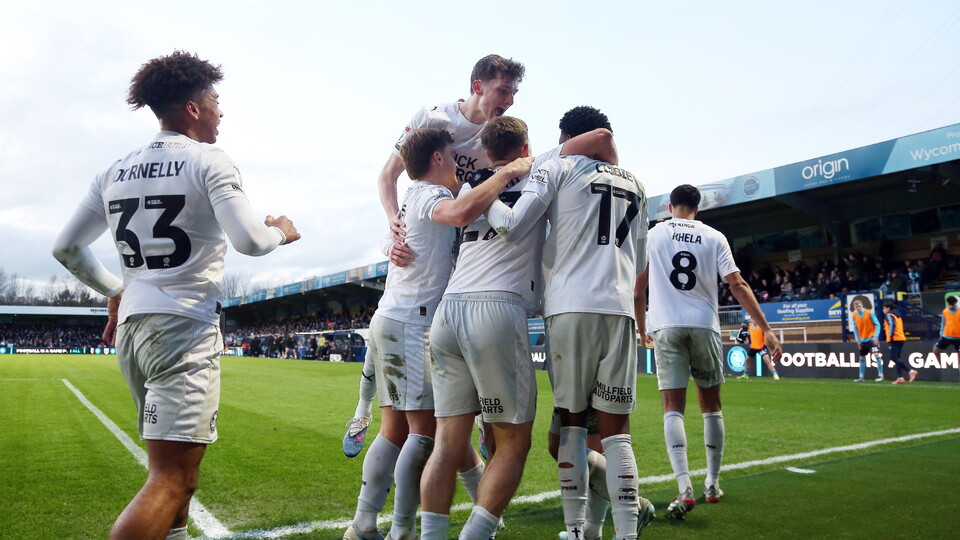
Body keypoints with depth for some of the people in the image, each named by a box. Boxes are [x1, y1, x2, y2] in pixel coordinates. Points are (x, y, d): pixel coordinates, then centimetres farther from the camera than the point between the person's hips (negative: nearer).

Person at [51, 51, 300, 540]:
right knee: (172, 478, -7)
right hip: (185, 326, -8)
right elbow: (249, 241, -17)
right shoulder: (208, 161, -6)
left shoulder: (116, 171, 14)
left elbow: (66, 248, 17)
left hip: (131, 325, 8)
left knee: (173, 459, 21)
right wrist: (280, 231, 3)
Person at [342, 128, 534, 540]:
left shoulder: (416, 197, 21)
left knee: (395, 429, 11)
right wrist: (508, 172, -20)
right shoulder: (428, 195, -9)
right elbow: (462, 213, -31)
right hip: (412, 322, -10)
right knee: (425, 429, -7)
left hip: (390, 321, 10)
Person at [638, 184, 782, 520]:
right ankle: (712, 484, 23)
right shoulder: (714, 237, 6)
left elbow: (638, 284, 10)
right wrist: (766, 328, 0)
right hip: (704, 326, 1)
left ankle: (684, 488, -16)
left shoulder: (654, 235, 6)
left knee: (673, 408, -2)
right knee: (711, 405, 15)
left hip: (667, 328, -1)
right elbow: (737, 285, -2)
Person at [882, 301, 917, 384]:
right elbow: (900, 327, 23)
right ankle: (900, 378, 4)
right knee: (896, 358, 9)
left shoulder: (889, 315, -5)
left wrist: (891, 335, -25)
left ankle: (911, 371, -21)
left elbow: (892, 325, -21)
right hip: (901, 338, 9)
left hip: (895, 339, -9)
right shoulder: (897, 315, 22)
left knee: (894, 358, -12)